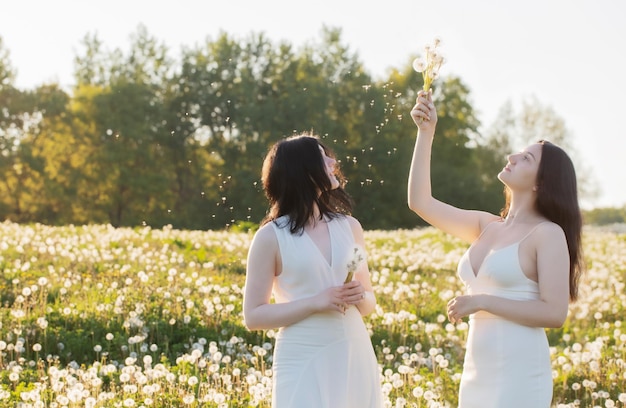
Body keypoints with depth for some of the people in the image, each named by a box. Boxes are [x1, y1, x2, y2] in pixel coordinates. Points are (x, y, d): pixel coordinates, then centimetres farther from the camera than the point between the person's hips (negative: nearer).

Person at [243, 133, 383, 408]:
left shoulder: (350, 227, 8)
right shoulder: (271, 237, -5)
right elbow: (253, 316, -5)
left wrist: (359, 296, -6)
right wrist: (315, 302, -15)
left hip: (355, 358, 4)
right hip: (303, 363, -4)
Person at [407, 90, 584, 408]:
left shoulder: (548, 234, -7)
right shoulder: (487, 226, 10)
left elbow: (555, 313, -14)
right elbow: (420, 202, 9)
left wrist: (482, 301, -17)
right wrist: (426, 132, 4)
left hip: (518, 374, -6)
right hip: (476, 372, 6)